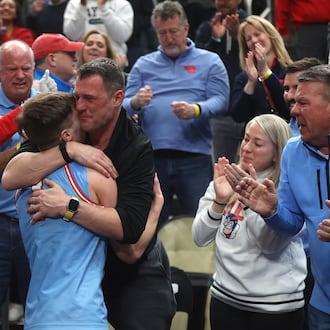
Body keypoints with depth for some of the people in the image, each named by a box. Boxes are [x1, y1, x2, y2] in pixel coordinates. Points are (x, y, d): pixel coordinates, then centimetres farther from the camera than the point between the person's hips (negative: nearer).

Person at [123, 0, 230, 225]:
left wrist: (196, 110, -22)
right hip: (152, 158, 2)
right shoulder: (143, 65, 16)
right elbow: (124, 107, 9)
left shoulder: (209, 62, 10)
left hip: (194, 158, -2)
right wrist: (136, 102, -14)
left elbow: (220, 101, -2)